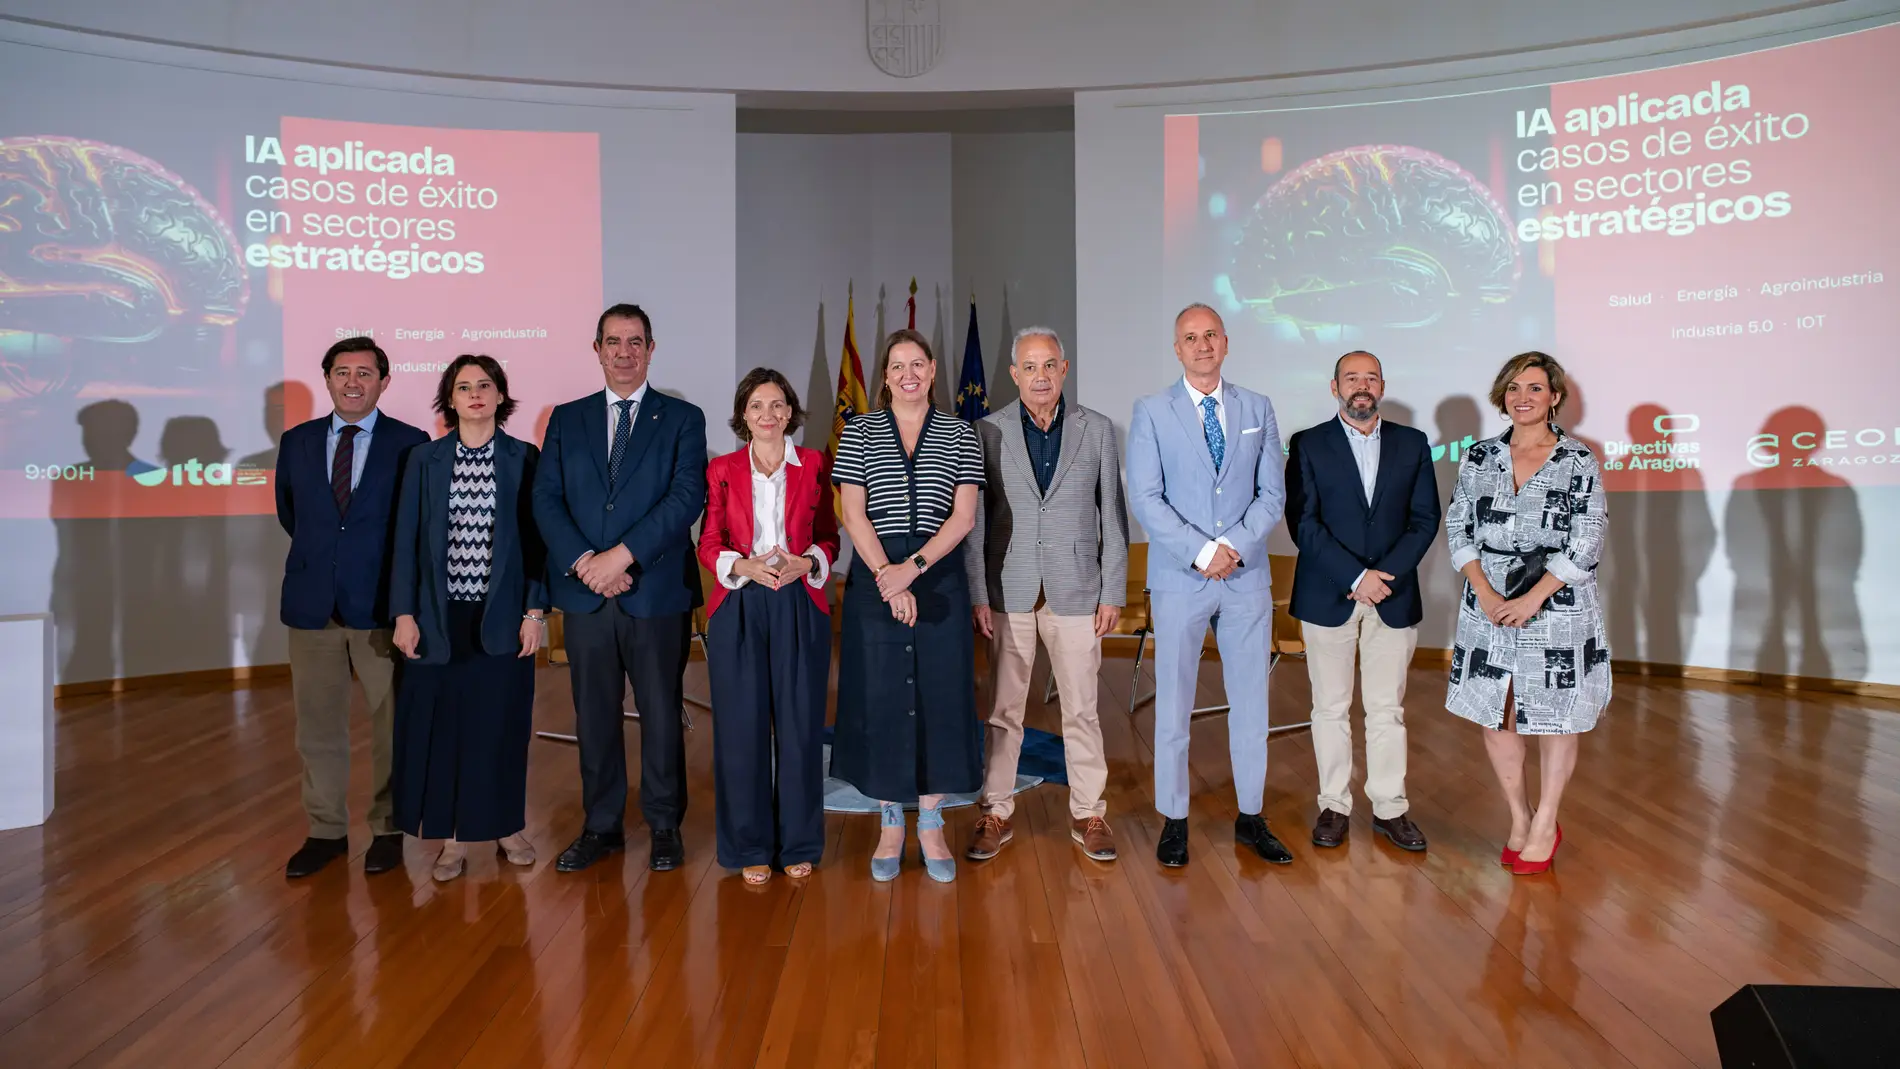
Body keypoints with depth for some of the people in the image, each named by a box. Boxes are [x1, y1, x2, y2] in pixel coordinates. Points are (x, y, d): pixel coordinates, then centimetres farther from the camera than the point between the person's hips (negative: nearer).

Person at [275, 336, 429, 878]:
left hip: (382, 604, -3)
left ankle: (388, 829, 19)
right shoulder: (297, 441, 7)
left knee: (392, 722, 6)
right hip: (313, 604, 3)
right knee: (317, 724, 10)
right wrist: (321, 552, 15)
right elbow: (289, 513, 20)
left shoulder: (411, 444, -4)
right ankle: (325, 831, 22)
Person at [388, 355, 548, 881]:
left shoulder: (525, 458, 2)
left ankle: (507, 826, 25)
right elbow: (407, 541, 4)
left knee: (502, 723, 7)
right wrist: (404, 612, -2)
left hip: (503, 616, -1)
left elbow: (537, 539, 1)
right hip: (441, 618, 1)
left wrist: (535, 610, -4)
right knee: (441, 724, 4)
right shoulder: (424, 459, 4)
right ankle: (452, 837, 18)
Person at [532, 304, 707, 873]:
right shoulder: (567, 420, 12)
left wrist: (623, 555, -17)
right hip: (584, 593, 3)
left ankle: (664, 826, 19)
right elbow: (545, 500, 4)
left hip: (657, 591, -2)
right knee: (594, 714, 10)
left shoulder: (682, 419, 4)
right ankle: (601, 826, 24)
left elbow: (687, 497, -9)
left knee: (661, 713, 5)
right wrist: (583, 562, -12)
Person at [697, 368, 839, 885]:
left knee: (800, 723, 2)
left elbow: (829, 536, 10)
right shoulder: (722, 470, 8)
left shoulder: (814, 465, 7)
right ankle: (750, 847, 17)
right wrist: (744, 566, -14)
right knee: (742, 726, 3)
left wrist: (805, 562, -10)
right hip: (737, 609, 0)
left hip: (800, 606, 0)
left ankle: (799, 844, 18)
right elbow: (708, 544, 6)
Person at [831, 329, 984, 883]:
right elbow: (853, 513, -1)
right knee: (879, 696, 3)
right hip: (874, 577, 0)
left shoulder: (960, 434, 7)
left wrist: (913, 567, -14)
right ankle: (890, 824, 18)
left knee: (940, 695, 3)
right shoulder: (859, 431, 6)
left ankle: (931, 825, 17)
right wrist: (887, 576, -13)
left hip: (939, 576, 0)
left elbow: (964, 515, -1)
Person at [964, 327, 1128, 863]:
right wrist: (976, 594, -3)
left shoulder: (1097, 429, 3)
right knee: (1003, 709, 7)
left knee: (1081, 708, 7)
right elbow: (973, 519, 1)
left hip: (1075, 590, 0)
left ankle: (1088, 814, 21)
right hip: (1008, 592, 0)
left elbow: (1112, 515, 4)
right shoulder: (988, 432, 1)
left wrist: (1113, 592, 0)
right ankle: (995, 814, 20)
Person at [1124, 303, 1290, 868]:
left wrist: (1234, 544, -12)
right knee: (1173, 704, 4)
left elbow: (1273, 493, 4)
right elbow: (1145, 498, -7)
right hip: (1179, 578, -2)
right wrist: (1202, 551, -15)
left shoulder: (1257, 409, 9)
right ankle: (1174, 821, 17)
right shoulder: (1151, 412, 0)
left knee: (1251, 701, 9)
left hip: (1247, 576, 3)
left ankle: (1251, 818, 23)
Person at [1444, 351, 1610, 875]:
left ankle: (1545, 826, 23)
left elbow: (1586, 543, -8)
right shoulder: (1480, 457, 5)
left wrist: (1532, 598, -15)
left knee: (1555, 716, 7)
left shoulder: (1579, 461, -3)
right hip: (1488, 608, 3)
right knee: (1494, 714, 7)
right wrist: (1485, 592, -9)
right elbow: (1458, 529, 3)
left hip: (1557, 607, -3)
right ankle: (1519, 819, 26)